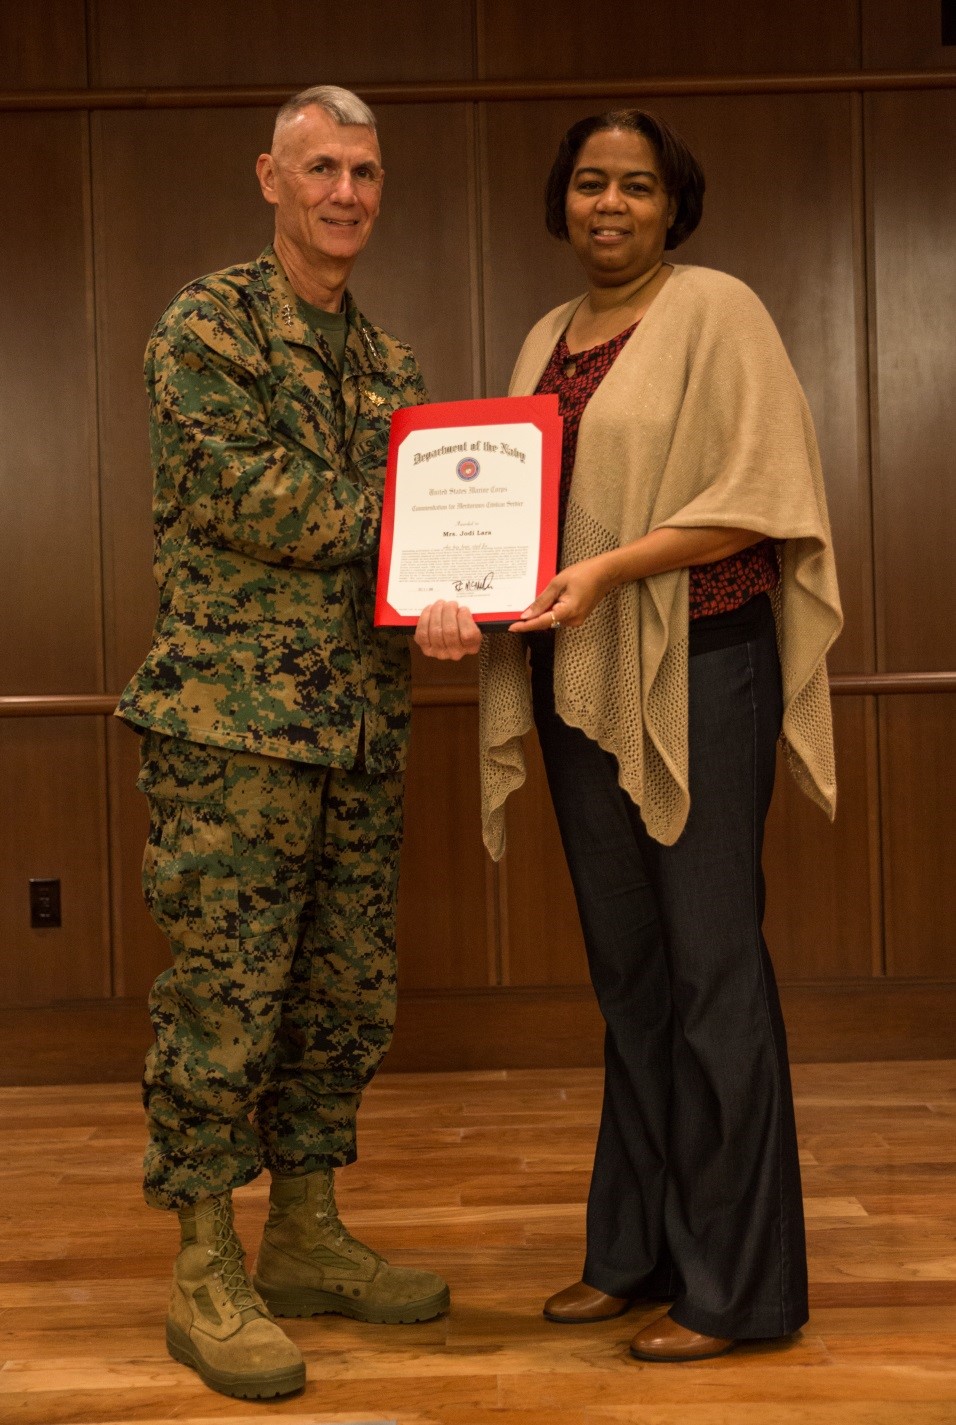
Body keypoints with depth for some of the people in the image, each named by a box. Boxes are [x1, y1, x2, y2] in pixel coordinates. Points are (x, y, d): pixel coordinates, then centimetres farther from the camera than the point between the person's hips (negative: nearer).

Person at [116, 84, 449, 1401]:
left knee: (344, 995, 11)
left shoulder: (388, 362, 19)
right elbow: (227, 484, -15)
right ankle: (205, 1276, 9)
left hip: (364, 725, 7)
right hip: (236, 714, -7)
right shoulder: (207, 325, -1)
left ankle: (307, 1240, 25)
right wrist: (383, 519, -8)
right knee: (223, 994, -3)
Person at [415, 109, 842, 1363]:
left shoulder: (716, 310, -2)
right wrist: (468, 598, -3)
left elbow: (760, 494, -11)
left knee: (711, 963, -4)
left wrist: (611, 566, -20)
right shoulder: (546, 342, 17)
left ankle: (739, 1282, 6)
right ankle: (639, 1250, 23)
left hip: (699, 672, -7)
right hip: (580, 681, 7)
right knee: (625, 967, 11)